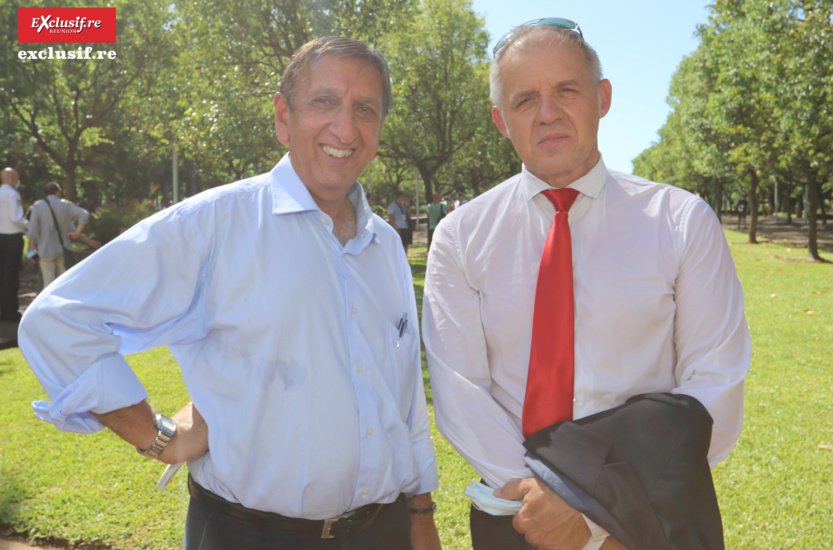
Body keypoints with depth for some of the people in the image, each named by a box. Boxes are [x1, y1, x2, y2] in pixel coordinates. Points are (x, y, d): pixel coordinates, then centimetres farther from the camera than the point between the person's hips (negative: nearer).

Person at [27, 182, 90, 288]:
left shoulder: (38, 206, -2)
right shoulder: (66, 205, 2)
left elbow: (33, 230, -6)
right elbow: (84, 215, -12)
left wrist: (32, 249, 0)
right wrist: (77, 232, -9)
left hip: (46, 251, -2)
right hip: (64, 250, 2)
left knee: (49, 282, -1)